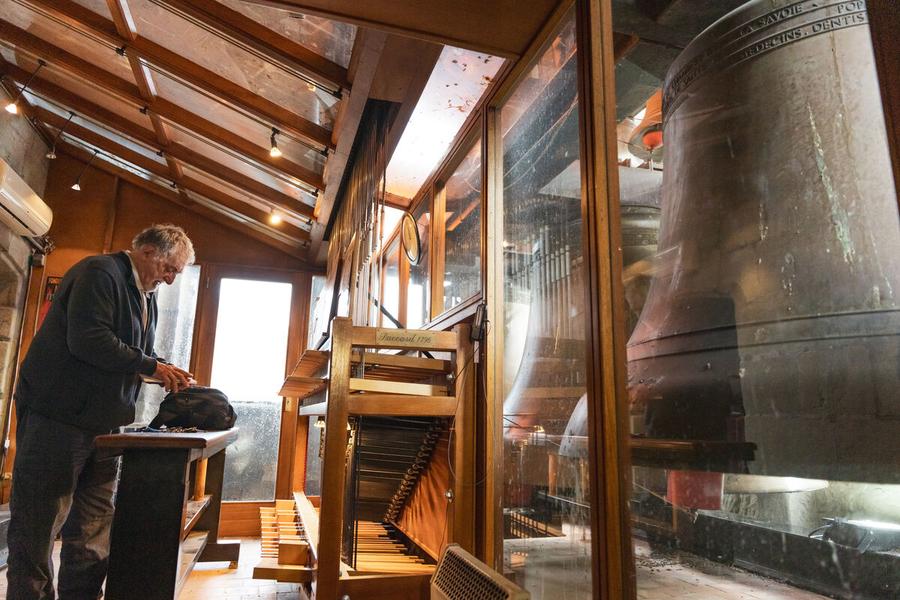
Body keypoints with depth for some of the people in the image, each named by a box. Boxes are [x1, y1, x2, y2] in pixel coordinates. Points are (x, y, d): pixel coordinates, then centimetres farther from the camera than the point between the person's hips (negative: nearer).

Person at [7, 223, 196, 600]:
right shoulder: (100, 272, -13)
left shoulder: (145, 295, 15)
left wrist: (166, 372, 3)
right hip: (58, 417, -9)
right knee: (38, 529, 3)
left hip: (103, 423, 9)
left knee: (94, 533, 11)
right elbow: (89, 341, -25)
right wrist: (151, 366, -17)